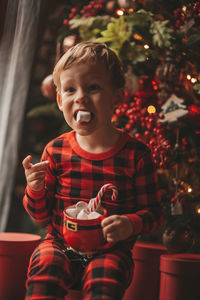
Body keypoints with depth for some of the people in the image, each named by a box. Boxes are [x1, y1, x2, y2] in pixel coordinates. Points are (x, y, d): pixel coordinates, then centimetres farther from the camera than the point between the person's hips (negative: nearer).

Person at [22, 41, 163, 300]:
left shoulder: (136, 154, -5)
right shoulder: (56, 150, 1)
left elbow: (153, 211, 1)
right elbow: (41, 216, 8)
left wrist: (130, 224, -21)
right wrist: (35, 189, -14)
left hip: (111, 249, -2)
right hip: (60, 244, 2)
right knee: (42, 271, -27)